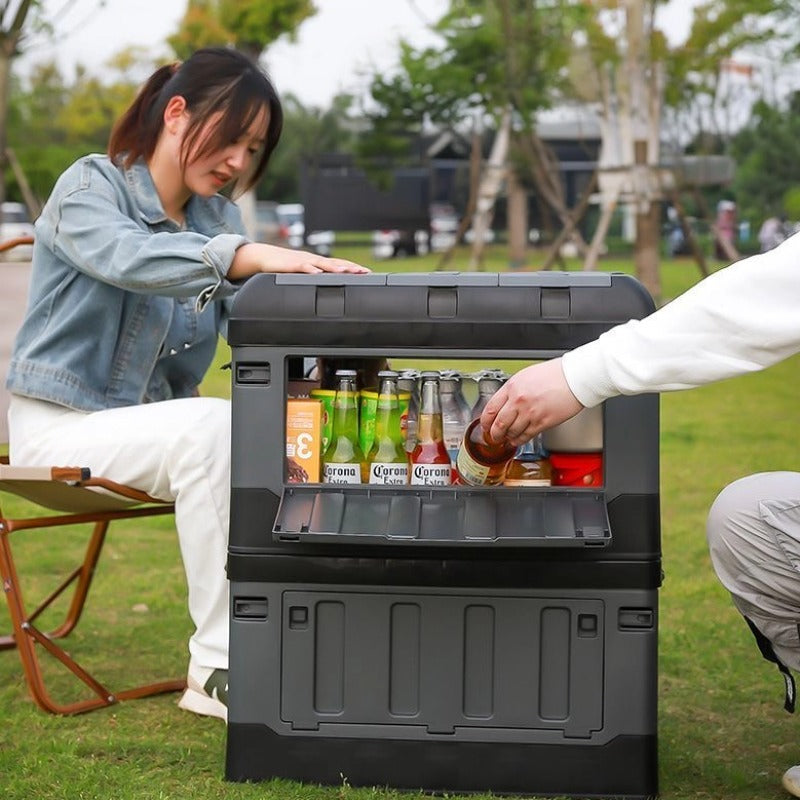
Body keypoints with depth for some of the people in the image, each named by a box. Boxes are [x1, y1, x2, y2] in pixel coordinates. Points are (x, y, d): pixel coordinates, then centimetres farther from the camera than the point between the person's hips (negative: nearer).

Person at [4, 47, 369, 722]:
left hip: (152, 424, 6)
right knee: (213, 426, -33)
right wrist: (250, 255, -50)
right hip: (58, 427, -6)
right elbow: (132, 257, -33)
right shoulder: (90, 187, -9)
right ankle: (219, 665, -29)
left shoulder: (217, 217, 10)